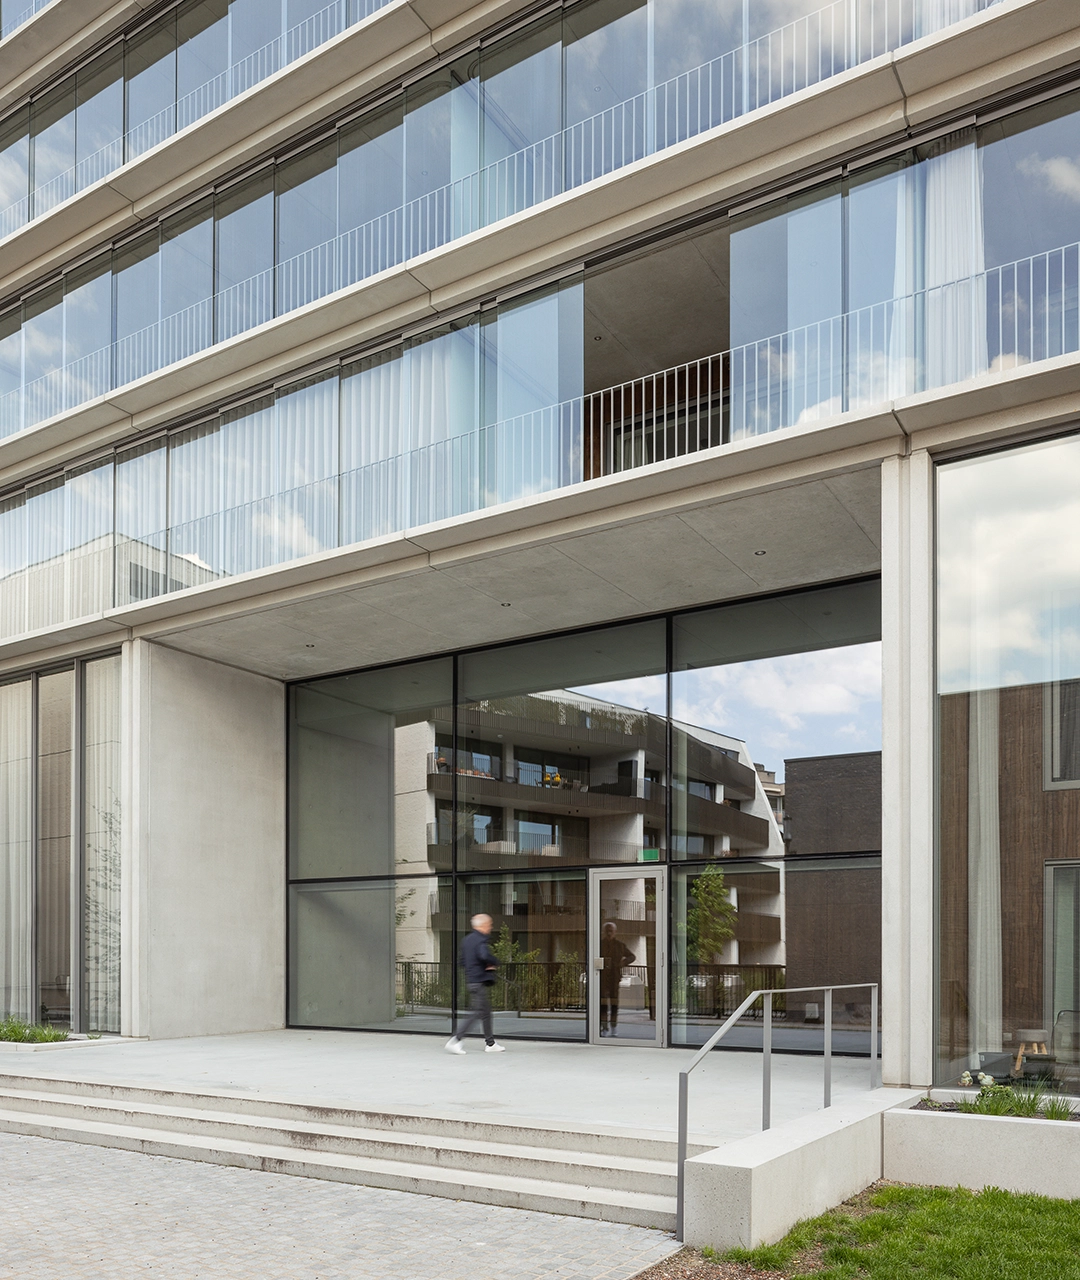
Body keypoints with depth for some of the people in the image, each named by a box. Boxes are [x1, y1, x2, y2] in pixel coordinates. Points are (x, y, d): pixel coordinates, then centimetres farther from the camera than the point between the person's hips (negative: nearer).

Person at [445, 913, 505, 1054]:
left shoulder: (466, 940, 15)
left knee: (486, 1012, 17)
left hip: (471, 980, 10)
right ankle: (456, 1040, -12)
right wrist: (495, 963, -14)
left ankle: (491, 1043, 23)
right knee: (477, 1013, -8)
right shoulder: (481, 940, -14)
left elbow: (463, 961, 19)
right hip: (481, 981, -10)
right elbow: (485, 956, -33)